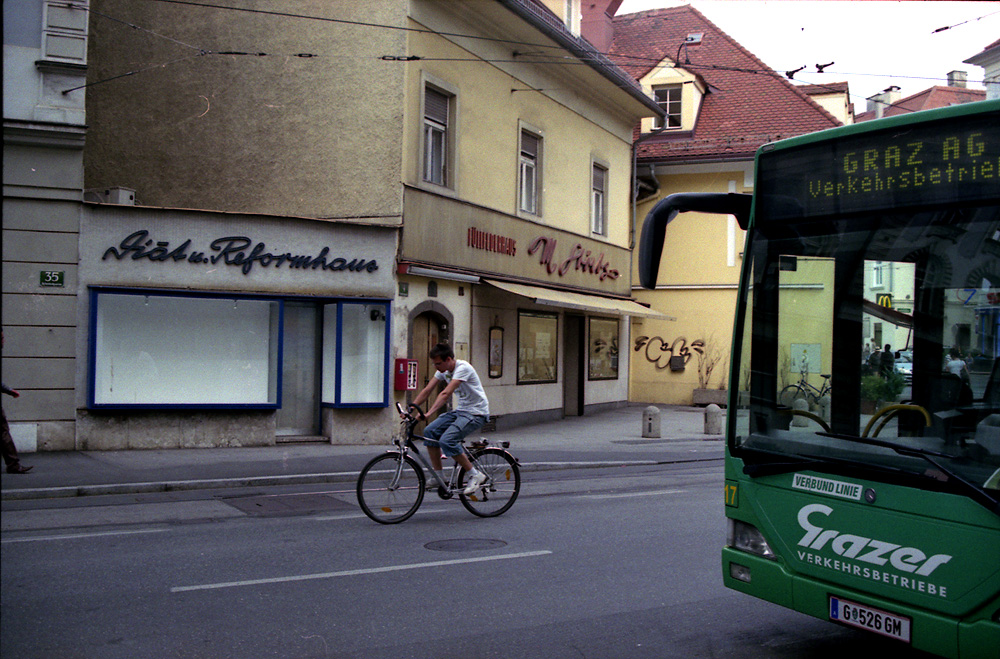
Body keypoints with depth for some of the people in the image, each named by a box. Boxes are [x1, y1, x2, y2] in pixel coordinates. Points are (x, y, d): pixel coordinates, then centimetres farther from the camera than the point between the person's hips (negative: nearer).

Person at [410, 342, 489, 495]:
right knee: (429, 431, -5)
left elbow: (446, 394, -33)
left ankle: (475, 475, -9)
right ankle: (438, 476, 4)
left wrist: (428, 413, -40)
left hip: (476, 413, -9)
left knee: (446, 441, -24)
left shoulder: (463, 368, -23)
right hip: (460, 410, 9)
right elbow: (427, 391, 2)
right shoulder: (443, 370, 3)